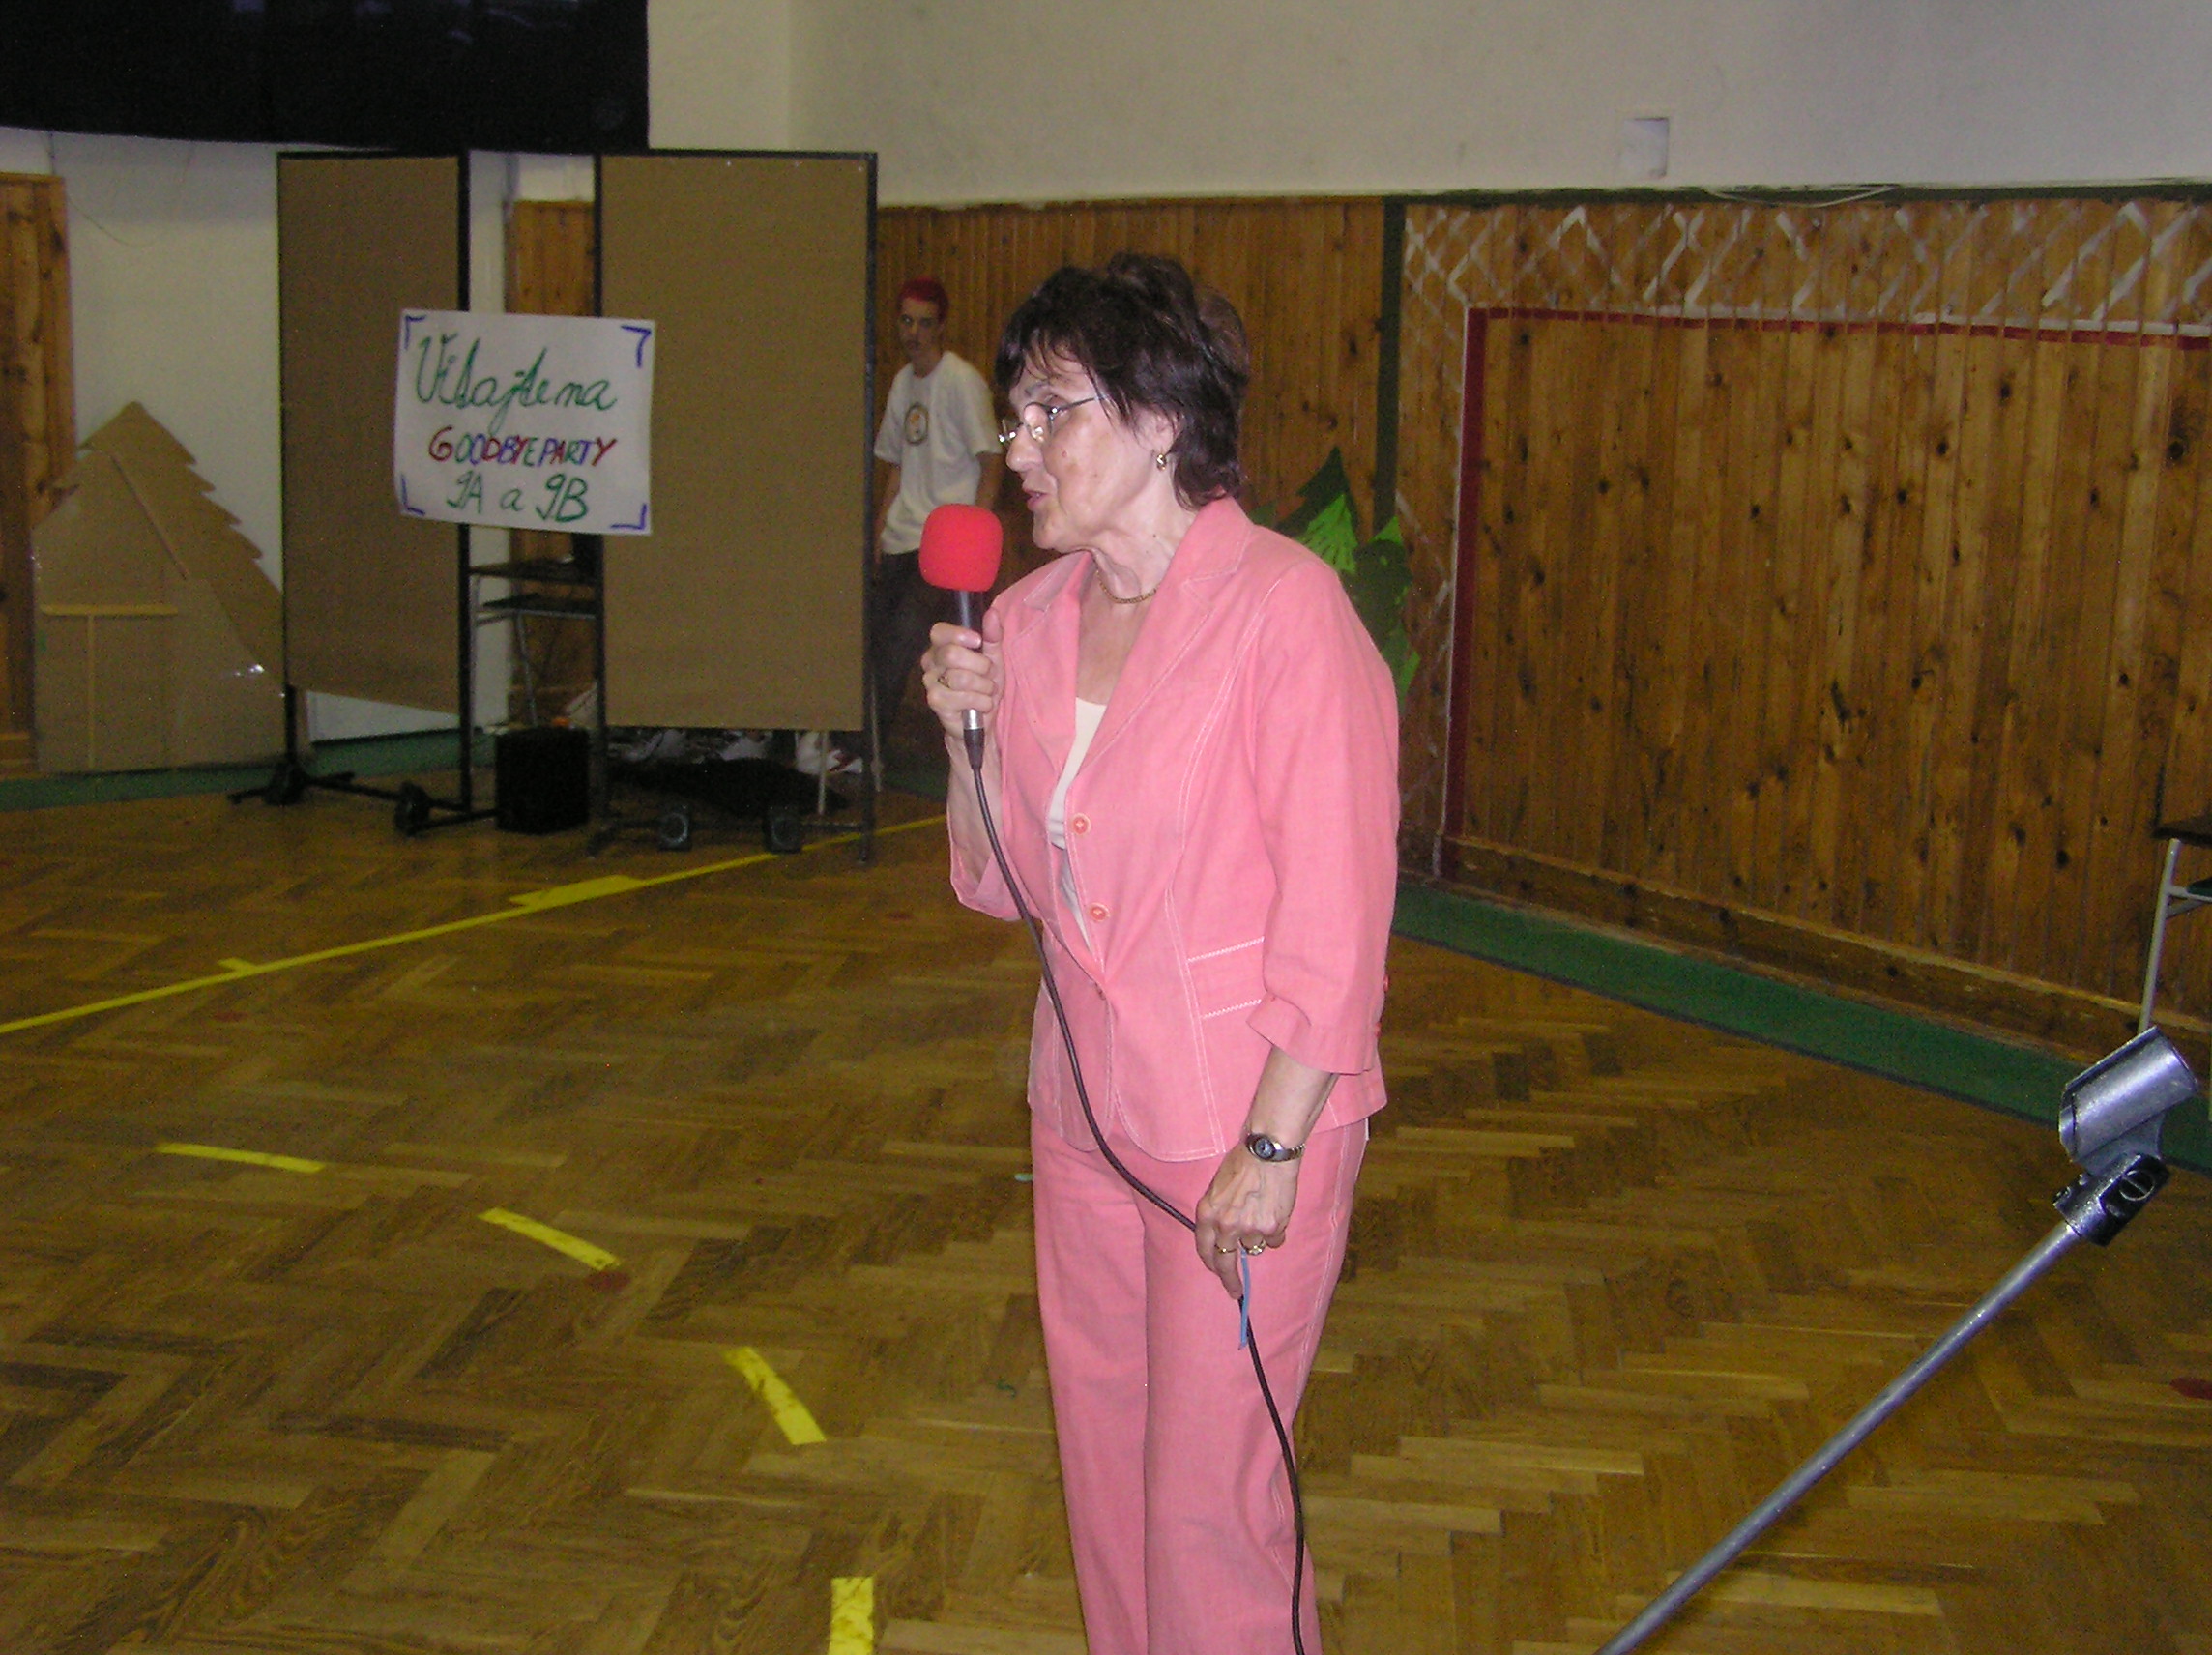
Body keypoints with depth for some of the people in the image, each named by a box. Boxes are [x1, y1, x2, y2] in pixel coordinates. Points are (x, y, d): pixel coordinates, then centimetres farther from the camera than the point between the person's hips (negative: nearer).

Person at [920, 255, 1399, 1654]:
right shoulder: (1033, 616, 4)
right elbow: (1005, 884, 11)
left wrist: (1273, 1146, -17)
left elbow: (1338, 914, -17)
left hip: (1245, 1118, -7)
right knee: (1104, 1460, 18)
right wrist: (969, 732, -6)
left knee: (1207, 1490, 3)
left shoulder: (1284, 607, -17)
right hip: (1087, 1101, 7)